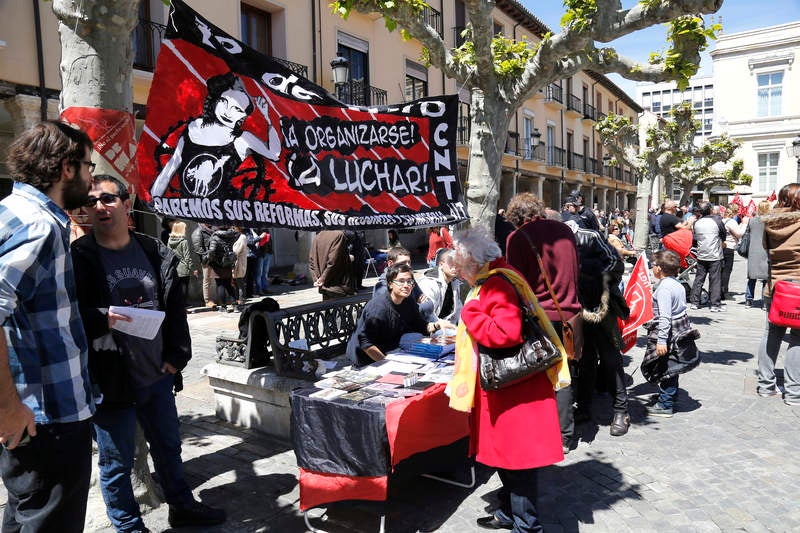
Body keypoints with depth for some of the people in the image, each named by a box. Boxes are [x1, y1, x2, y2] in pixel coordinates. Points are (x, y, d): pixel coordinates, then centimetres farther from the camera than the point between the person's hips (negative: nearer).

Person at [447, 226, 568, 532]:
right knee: (505, 451, 20)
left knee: (516, 455, 2)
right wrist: (464, 335, 18)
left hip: (514, 390, -10)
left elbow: (506, 333, -32)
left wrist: (470, 315, -21)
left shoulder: (497, 286, -21)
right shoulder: (491, 282, 11)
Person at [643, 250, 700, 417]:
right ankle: (670, 398, 34)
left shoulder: (664, 288, -21)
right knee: (671, 369, 21)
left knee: (666, 369, 0)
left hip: (669, 333, -9)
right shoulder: (678, 285, 8)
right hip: (680, 330, 9)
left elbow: (664, 317, -25)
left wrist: (661, 340, -24)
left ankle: (665, 405, 7)